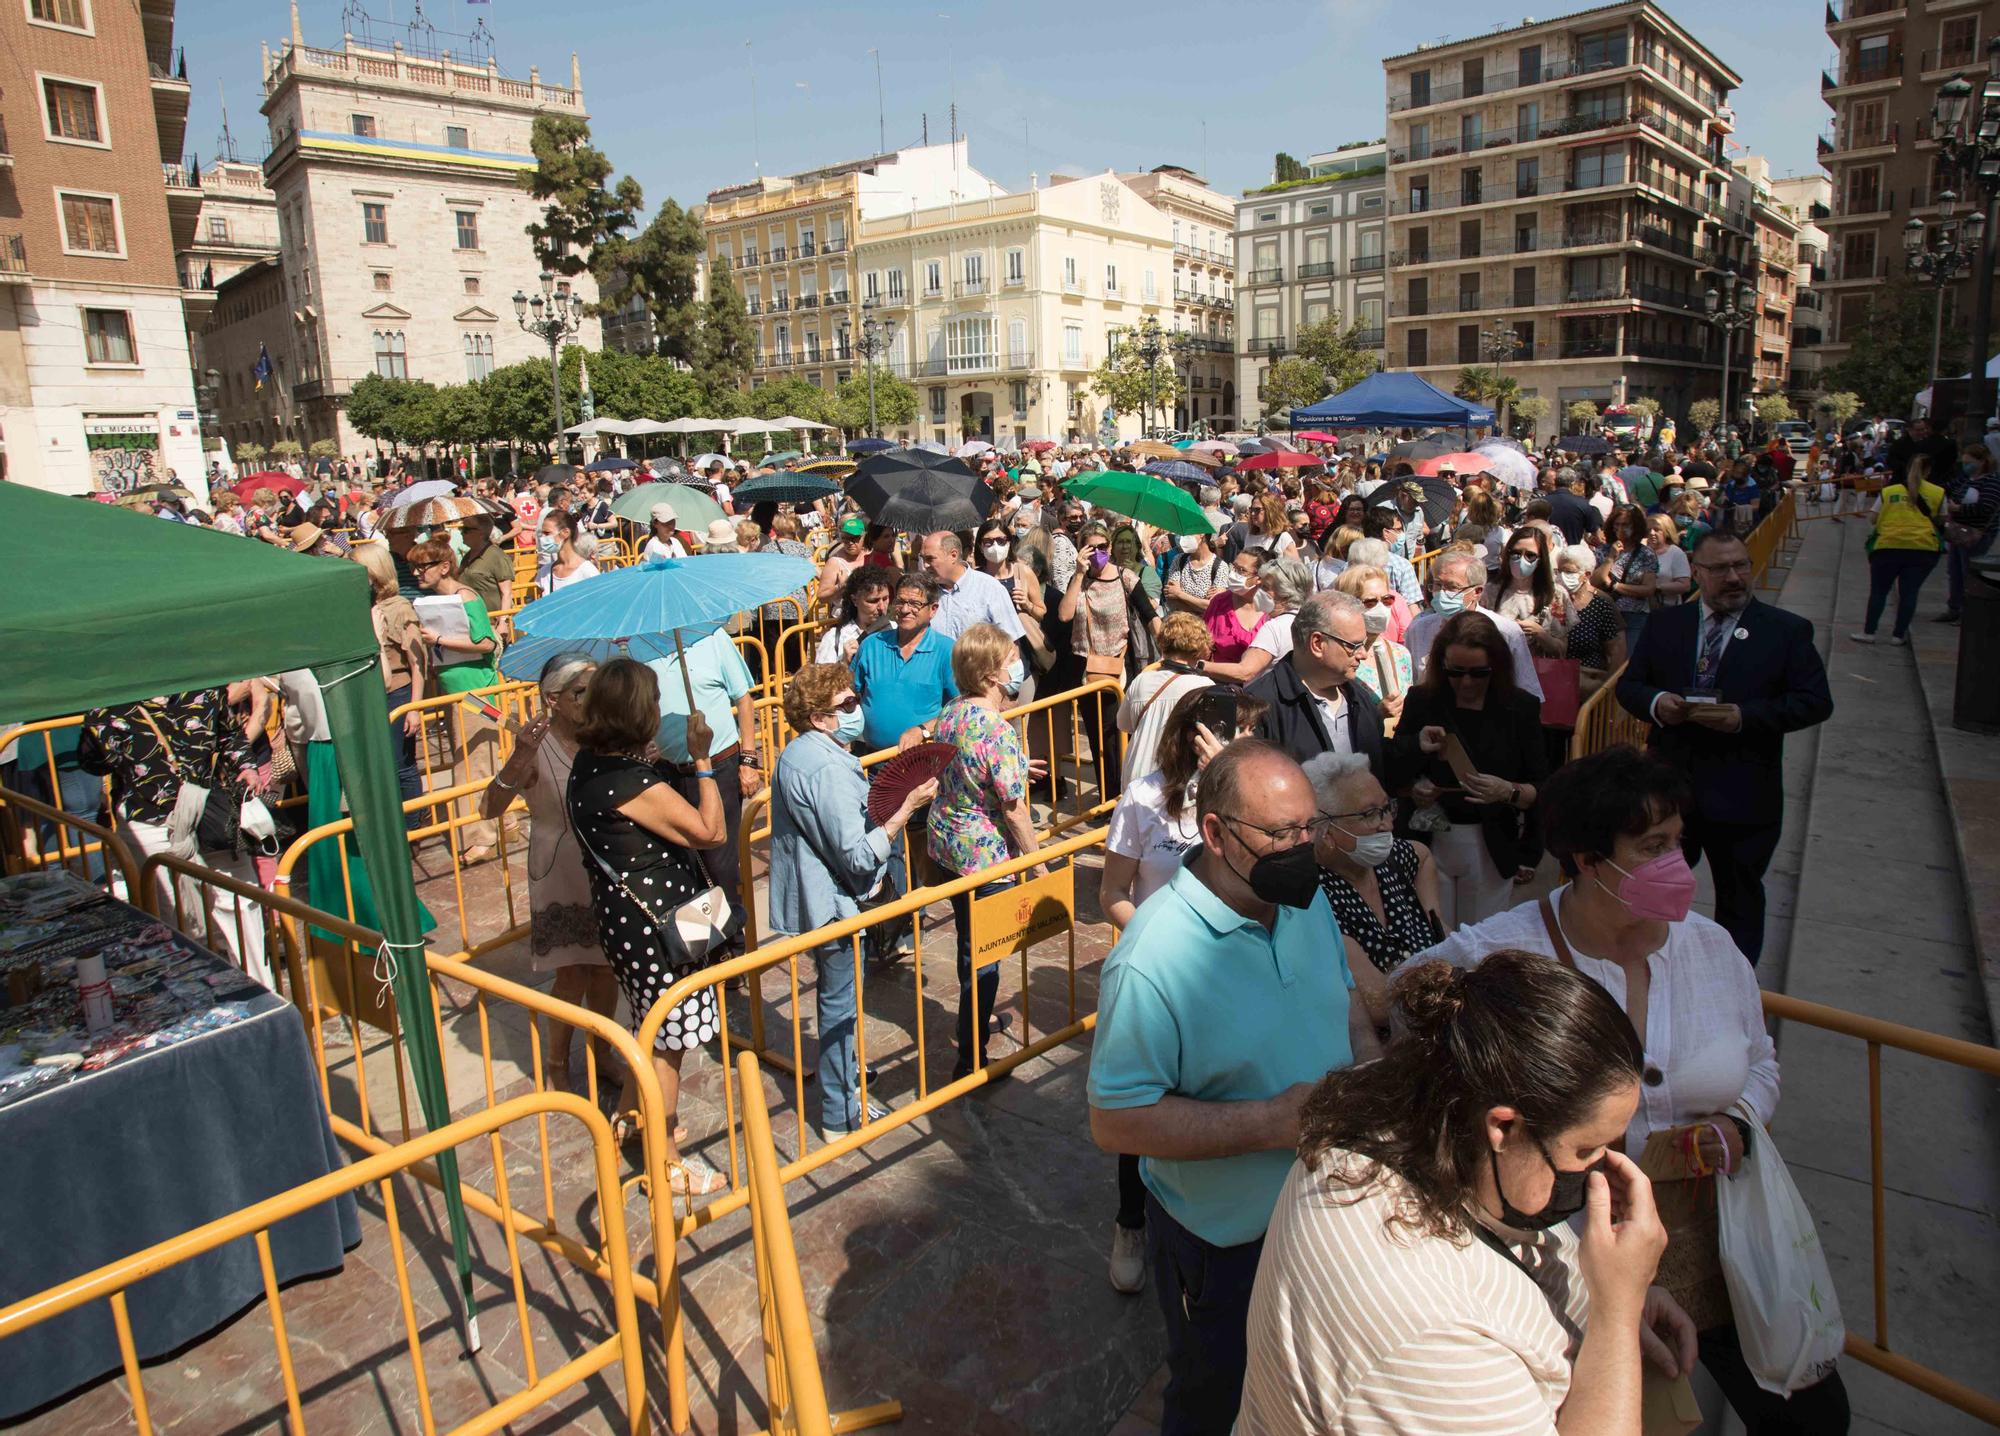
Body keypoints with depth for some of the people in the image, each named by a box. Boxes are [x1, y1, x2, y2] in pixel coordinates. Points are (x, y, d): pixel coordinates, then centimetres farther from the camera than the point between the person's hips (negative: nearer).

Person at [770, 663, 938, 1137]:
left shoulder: (796, 754, 6)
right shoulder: (829, 769, -27)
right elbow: (858, 857, -28)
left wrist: (880, 804, 13)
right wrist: (906, 809, -27)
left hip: (815, 896, 10)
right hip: (834, 903, -10)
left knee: (835, 996, 25)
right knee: (841, 1004, 3)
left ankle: (844, 1072, 44)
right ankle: (842, 1114, 16)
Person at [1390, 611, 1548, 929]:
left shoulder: (1521, 707, -3)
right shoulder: (1422, 700, -2)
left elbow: (1541, 789, -3)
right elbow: (1394, 777, 4)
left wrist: (1509, 792, -22)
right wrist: (1413, 790, -16)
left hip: (1492, 849, 0)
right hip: (1430, 843, 0)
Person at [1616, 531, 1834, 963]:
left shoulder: (1787, 630, -2)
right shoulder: (1664, 626, 6)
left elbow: (1816, 701, -7)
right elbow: (1628, 686, 7)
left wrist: (1745, 717, -21)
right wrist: (1656, 702, -17)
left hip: (1743, 797, -2)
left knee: (1740, 903, 13)